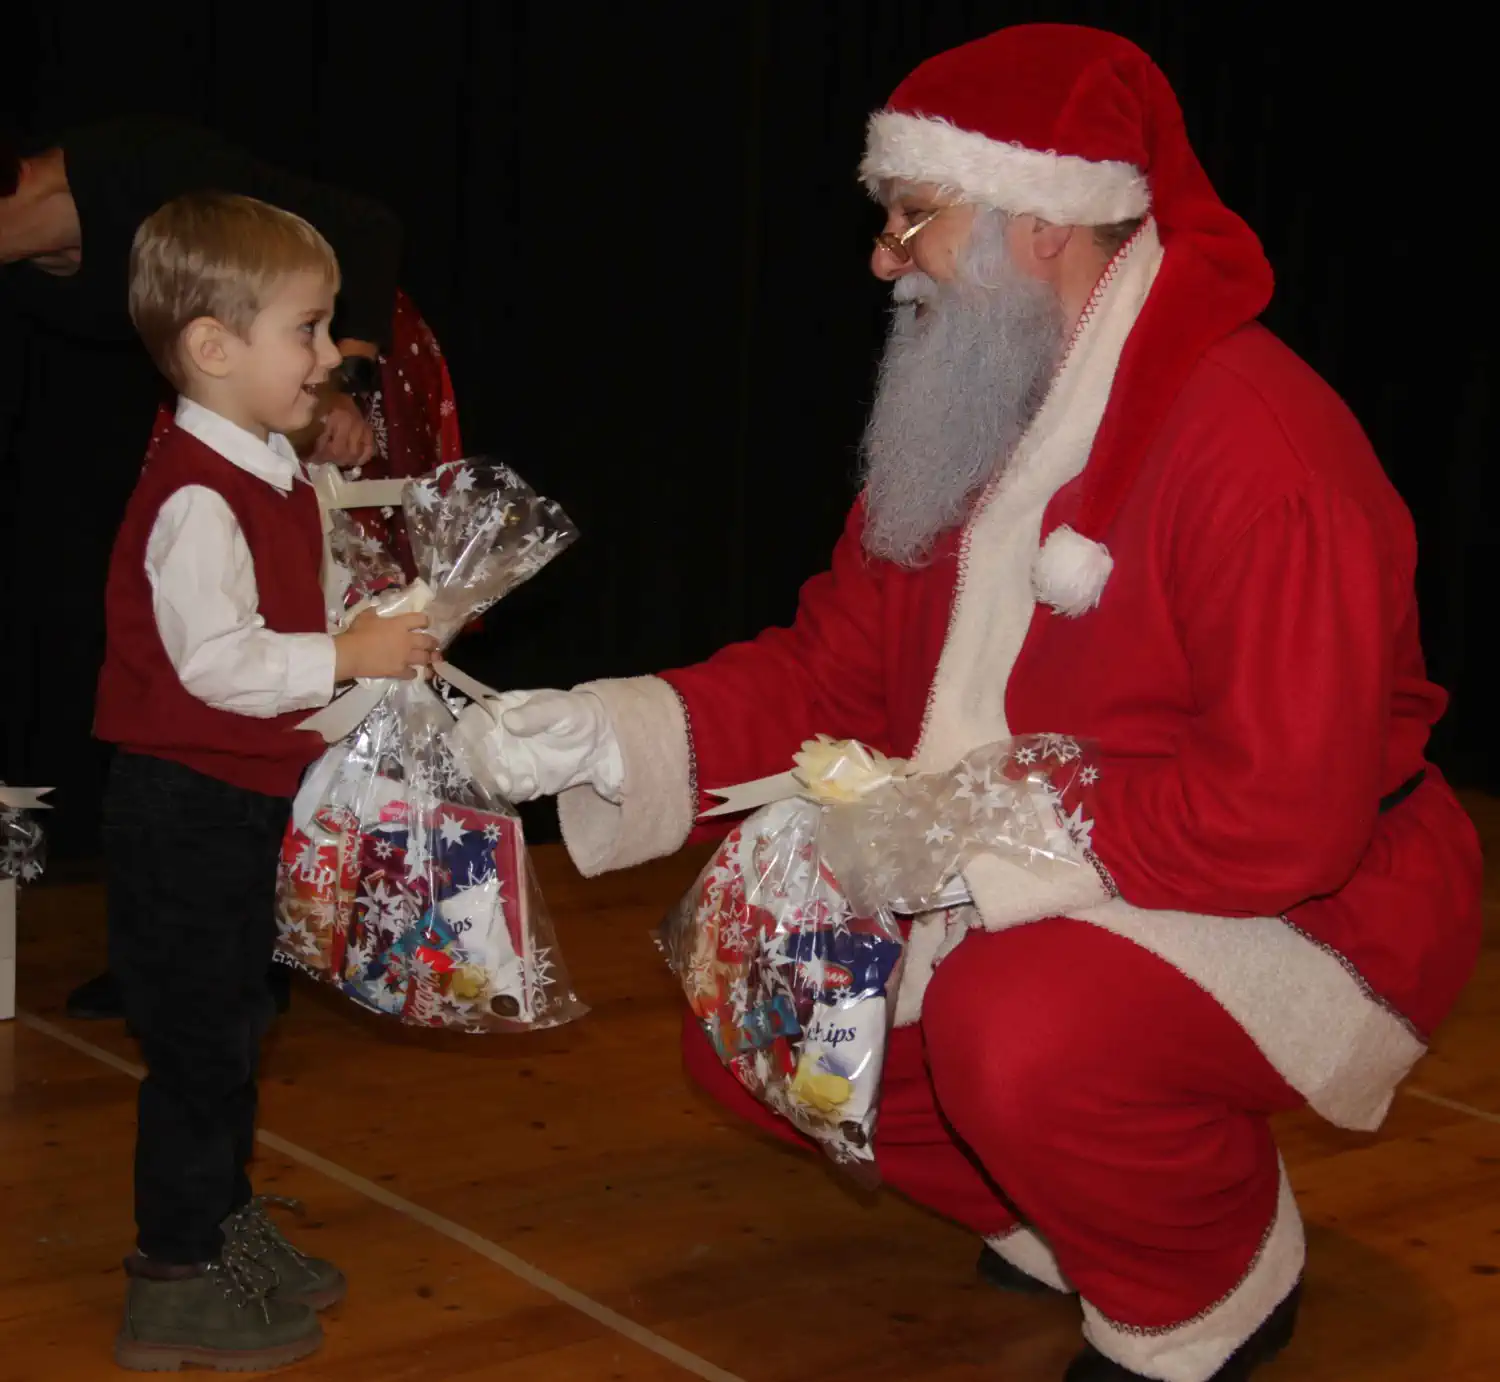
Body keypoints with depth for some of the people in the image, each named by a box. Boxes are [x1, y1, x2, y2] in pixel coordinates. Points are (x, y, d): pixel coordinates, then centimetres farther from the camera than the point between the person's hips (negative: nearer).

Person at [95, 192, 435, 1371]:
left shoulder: (276, 478, 10)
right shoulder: (196, 498, -22)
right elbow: (217, 663, -27)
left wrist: (386, 636, 8)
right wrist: (349, 655, -21)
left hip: (246, 803, 10)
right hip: (185, 805, -10)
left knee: (237, 1021, 20)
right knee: (199, 1037, -1)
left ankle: (226, 1223, 35)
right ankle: (176, 1282, 12)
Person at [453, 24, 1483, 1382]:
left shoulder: (1260, 451, -26)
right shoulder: (969, 420, 2)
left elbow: (1285, 817, -30)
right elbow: (833, 668, 4)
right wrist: (603, 735, -11)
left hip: (1294, 911, -8)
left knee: (1022, 1033, -35)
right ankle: (1073, 1213, 17)